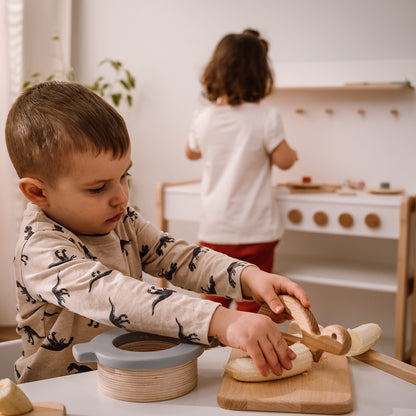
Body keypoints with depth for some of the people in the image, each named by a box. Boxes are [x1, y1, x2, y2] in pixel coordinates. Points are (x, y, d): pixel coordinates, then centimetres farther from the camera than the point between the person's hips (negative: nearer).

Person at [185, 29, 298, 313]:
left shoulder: (204, 118, -1)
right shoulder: (266, 118, -14)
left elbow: (192, 153, 17)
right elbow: (284, 161, -5)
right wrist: (293, 153, 16)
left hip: (214, 229, 3)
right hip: (256, 230, -3)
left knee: (214, 303, 15)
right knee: (251, 310, 8)